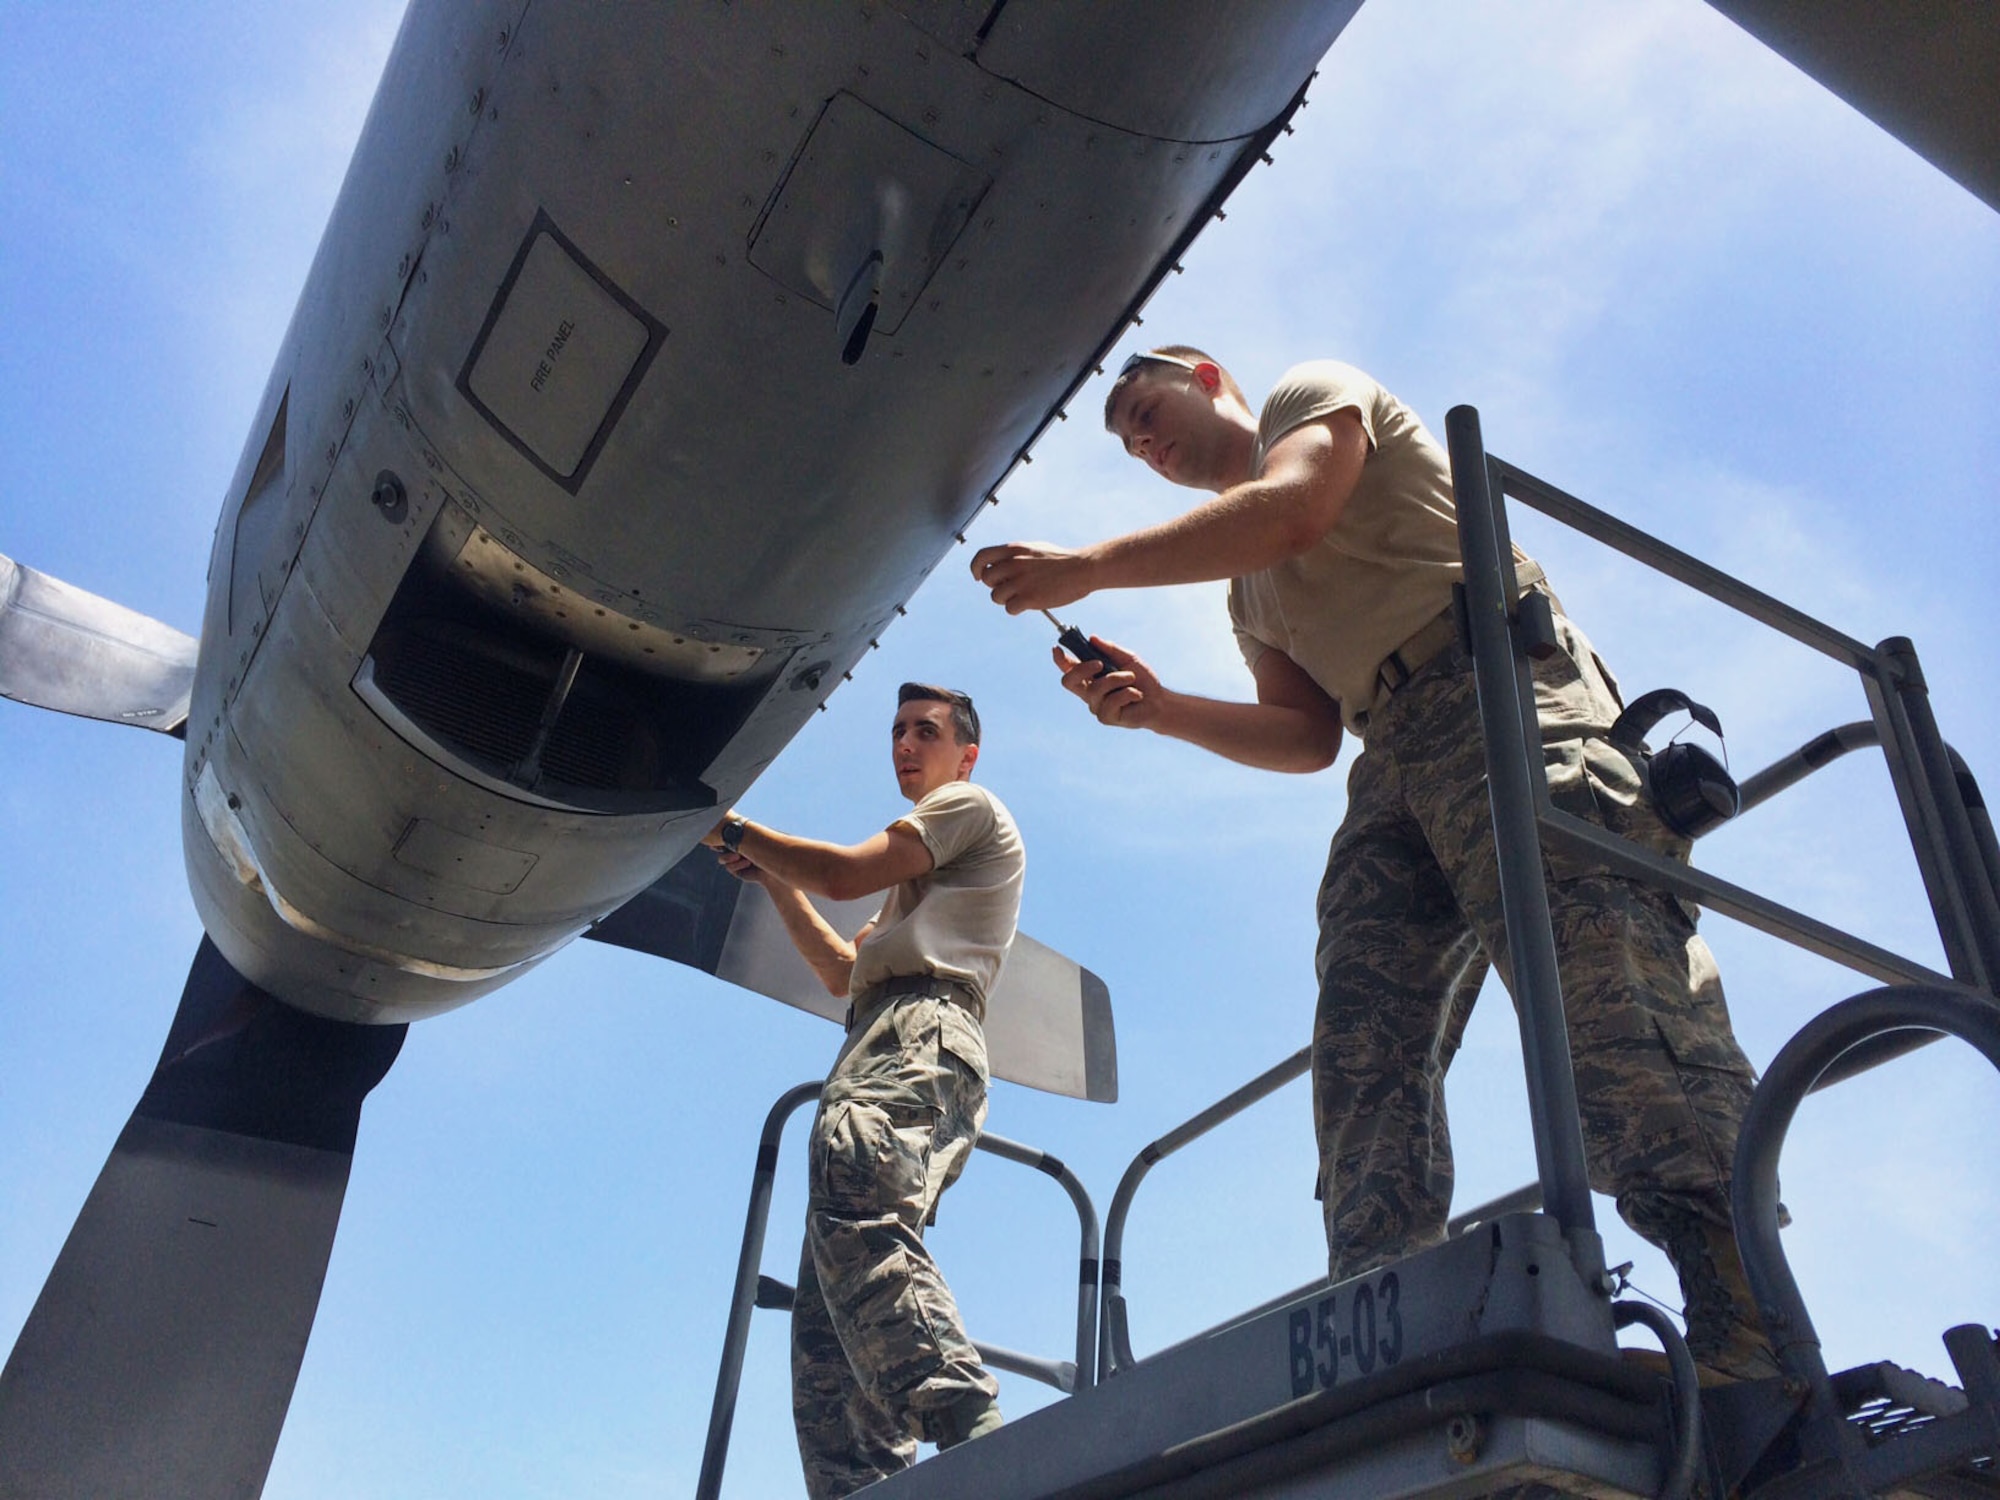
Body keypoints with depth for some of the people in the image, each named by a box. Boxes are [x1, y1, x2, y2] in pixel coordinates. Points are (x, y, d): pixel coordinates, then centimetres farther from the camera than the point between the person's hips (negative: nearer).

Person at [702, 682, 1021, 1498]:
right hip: (881, 1046, 10)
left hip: (920, 1036, -10)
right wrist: (774, 880, 32)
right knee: (824, 1324, -3)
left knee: (855, 1217, -37)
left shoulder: (970, 806, 13)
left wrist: (734, 829, 12)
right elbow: (846, 971, 37)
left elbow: (847, 873, 0)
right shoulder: (920, 871, 42)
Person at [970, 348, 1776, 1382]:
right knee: (1366, 1044, -10)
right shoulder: (1248, 592, 36)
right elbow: (1308, 734, 22)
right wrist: (1159, 708, 7)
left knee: (1584, 958, -28)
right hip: (1393, 758, 8)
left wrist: (1086, 568, -5)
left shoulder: (1312, 393, 18)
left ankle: (1755, 1355, -38)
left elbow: (1287, 511, -7)